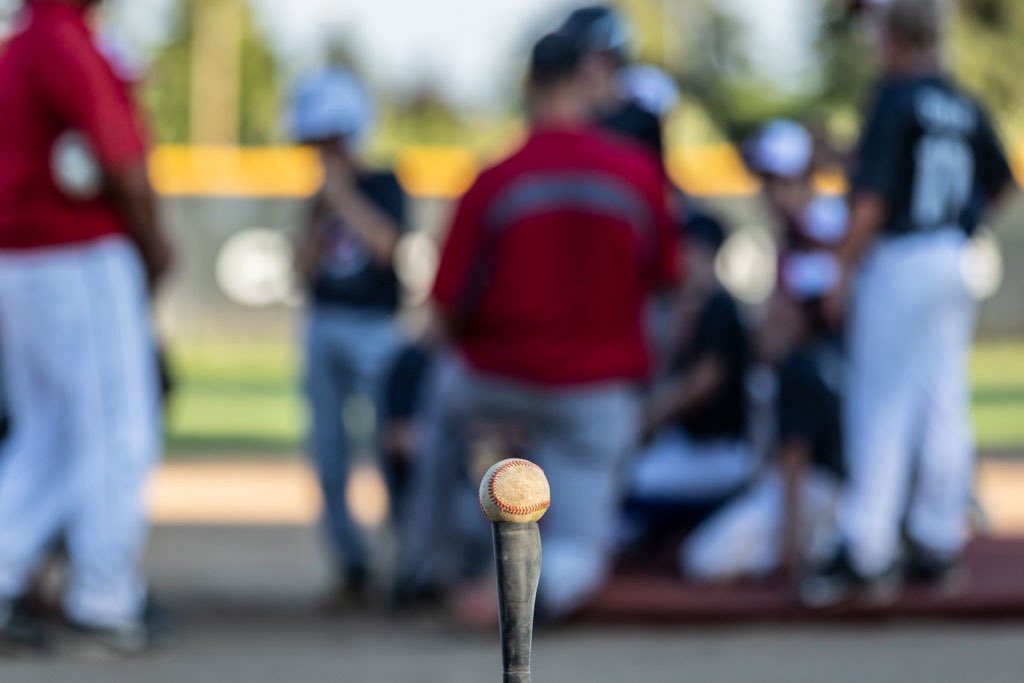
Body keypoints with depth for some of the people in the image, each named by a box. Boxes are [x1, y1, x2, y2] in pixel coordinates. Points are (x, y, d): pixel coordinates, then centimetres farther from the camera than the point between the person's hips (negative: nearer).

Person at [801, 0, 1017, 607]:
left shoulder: (896, 100, -12)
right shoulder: (968, 107, 8)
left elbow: (872, 199, -16)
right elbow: (1003, 189, 15)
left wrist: (846, 273, -11)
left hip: (900, 260, -6)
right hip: (957, 261, 6)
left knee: (882, 408, -4)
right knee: (945, 404, 10)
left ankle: (866, 551, -7)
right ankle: (938, 544, 13)